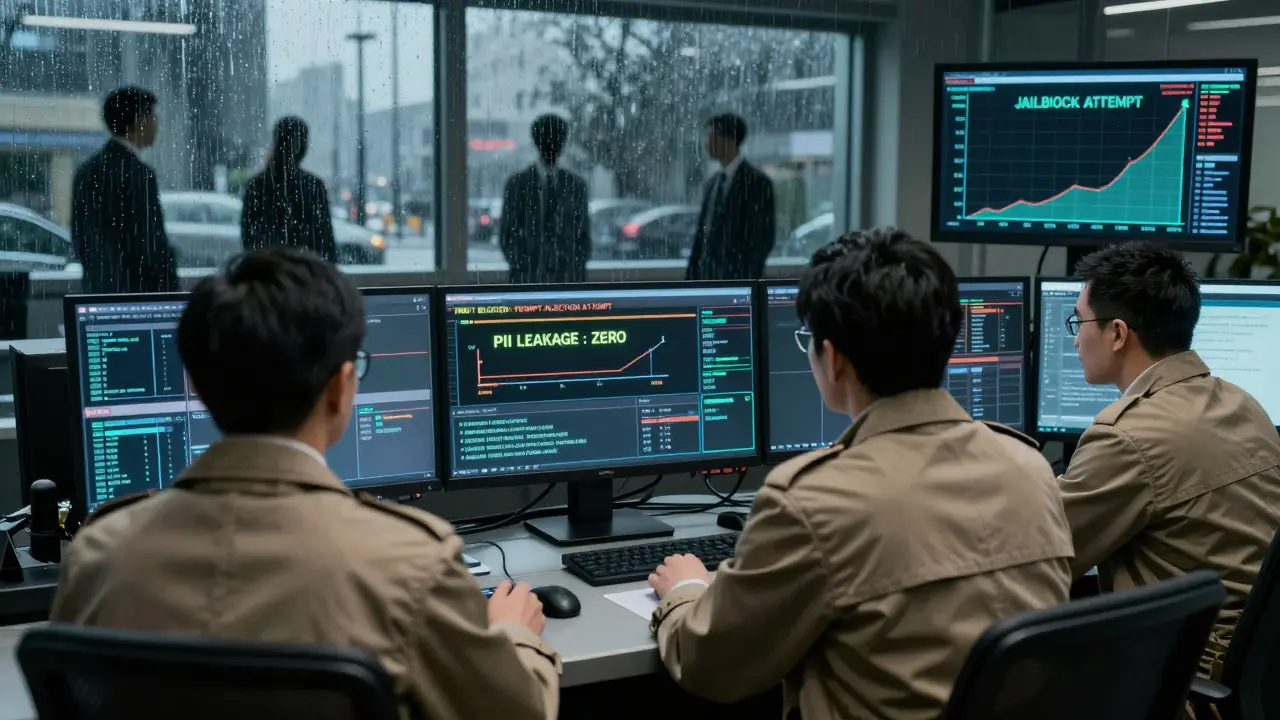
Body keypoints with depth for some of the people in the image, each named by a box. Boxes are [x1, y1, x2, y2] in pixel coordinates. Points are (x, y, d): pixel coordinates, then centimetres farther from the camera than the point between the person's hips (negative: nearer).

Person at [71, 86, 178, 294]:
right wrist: (170, 292, -7)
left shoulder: (86, 171, 11)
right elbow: (152, 244, -14)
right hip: (137, 291, -8)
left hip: (98, 290, 8)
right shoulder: (138, 174, -14)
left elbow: (79, 238, 15)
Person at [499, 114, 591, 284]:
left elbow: (584, 234, 11)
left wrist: (578, 271, -3)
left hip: (566, 277, 1)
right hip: (527, 278, -1)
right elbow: (506, 235, 4)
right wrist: (523, 269, -8)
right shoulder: (516, 184, 3)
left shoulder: (576, 185, 8)